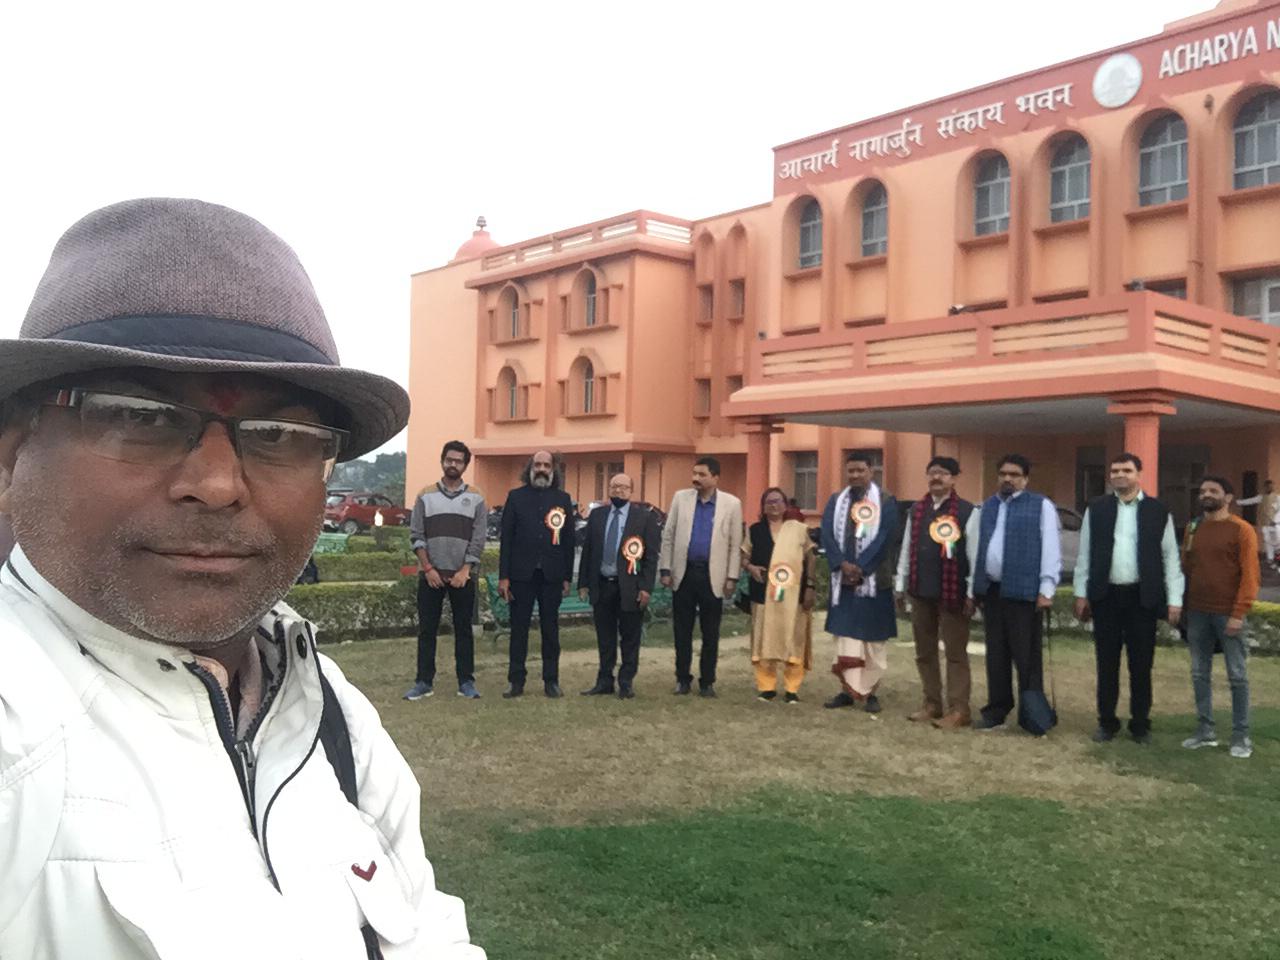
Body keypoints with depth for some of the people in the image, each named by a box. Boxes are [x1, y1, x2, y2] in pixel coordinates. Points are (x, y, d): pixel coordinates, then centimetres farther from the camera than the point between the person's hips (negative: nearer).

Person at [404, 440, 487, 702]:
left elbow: (478, 540, -1)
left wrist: (464, 571, -9)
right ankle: (424, 682, 10)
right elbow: (416, 537, 1)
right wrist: (428, 569, -7)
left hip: (463, 575, 0)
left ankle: (466, 682, 11)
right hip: (430, 575, 1)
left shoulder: (475, 498, 3)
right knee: (427, 629, 4)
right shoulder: (426, 497, 4)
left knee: (463, 629, 5)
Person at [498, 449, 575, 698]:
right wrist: (503, 576, -4)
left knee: (550, 629, 8)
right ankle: (516, 681, 11)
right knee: (519, 628, 4)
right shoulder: (516, 497, 4)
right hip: (521, 574, -1)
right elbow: (506, 538, 1)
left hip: (551, 575, 1)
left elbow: (568, 540, 6)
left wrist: (567, 577, 2)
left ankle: (551, 680, 15)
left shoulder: (563, 499, 7)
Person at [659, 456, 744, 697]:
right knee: (682, 631, 7)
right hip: (684, 573, 1)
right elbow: (668, 535, 6)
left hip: (713, 576, -1)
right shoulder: (681, 498, 3)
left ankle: (707, 681, 17)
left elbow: (735, 545, 0)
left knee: (711, 634, 6)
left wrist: (732, 577, -4)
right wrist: (665, 569, 1)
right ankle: (683, 679, 18)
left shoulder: (732, 504, -1)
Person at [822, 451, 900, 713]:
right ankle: (848, 689, 10)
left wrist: (861, 568, -16)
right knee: (845, 637, 3)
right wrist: (843, 564, -13)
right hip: (843, 579, 3)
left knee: (873, 639, 2)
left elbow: (885, 538, -9)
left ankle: (870, 692, 10)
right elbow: (827, 534, 1)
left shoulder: (886, 501, 0)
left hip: (874, 579, -3)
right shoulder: (836, 501, 10)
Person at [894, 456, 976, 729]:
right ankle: (932, 705, 23)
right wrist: (900, 585, 10)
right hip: (920, 591, 6)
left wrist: (972, 593, -11)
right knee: (924, 652, 12)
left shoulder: (967, 511, -6)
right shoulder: (916, 510, 10)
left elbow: (974, 554, -8)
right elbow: (907, 550, 12)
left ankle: (958, 710, 7)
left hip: (952, 592, -5)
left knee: (955, 652, 1)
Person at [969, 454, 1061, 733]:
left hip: (1022, 590, -5)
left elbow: (1051, 549, -7)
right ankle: (996, 709, 20)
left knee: (1026, 656, 0)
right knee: (996, 654, 11)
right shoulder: (987, 507, 16)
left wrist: (1046, 588, -13)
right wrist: (974, 587, 16)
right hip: (991, 589, 6)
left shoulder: (1041, 506, -2)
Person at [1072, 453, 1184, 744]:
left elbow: (1170, 558, 2)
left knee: (1141, 665, 7)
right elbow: (1085, 554, 7)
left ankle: (1140, 724, 19)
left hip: (1142, 597, -1)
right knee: (1107, 664, 8)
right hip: (1106, 596, 1)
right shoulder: (1096, 509, 5)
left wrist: (1174, 600, -3)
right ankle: (1107, 721, 19)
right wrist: (1081, 594, 3)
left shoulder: (1158, 511, 2)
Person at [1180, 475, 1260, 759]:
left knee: (1237, 676, 3)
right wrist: (1182, 606, 6)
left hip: (1228, 614, -5)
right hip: (1197, 613, 5)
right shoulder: (1192, 529, 10)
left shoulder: (1241, 530, -6)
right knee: (1200, 674, 8)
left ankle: (1241, 736, 11)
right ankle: (1205, 730, 17)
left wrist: (1238, 613, -15)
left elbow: (1250, 575, -9)